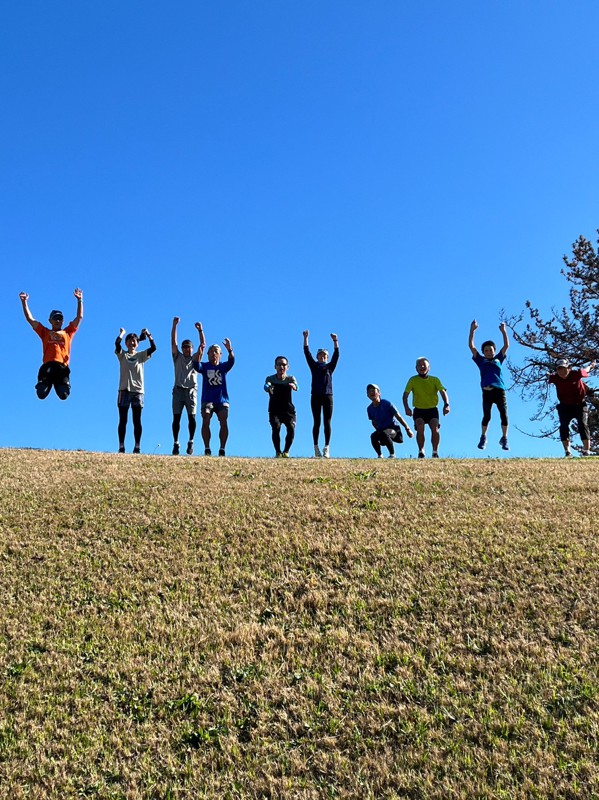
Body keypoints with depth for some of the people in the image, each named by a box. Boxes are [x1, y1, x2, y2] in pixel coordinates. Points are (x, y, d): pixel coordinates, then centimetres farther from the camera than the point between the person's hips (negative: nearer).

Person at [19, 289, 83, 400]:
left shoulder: (68, 332, 26)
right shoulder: (45, 332, 26)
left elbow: (79, 317, 23)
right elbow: (30, 319, 24)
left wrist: (79, 300, 18)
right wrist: (24, 302, 20)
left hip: (62, 366, 0)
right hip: (48, 366, 0)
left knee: (64, 395, -16)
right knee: (41, 394, -16)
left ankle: (60, 384, 20)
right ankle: (46, 383, 20)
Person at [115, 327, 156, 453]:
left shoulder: (141, 355, 11)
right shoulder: (122, 355, 9)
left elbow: (153, 348, -4)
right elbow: (117, 344, -11)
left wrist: (148, 335, -8)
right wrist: (122, 333, -5)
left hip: (138, 391, 1)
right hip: (124, 390, -1)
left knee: (137, 421, 1)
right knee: (122, 420, 1)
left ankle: (137, 447, 2)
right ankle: (121, 446, 2)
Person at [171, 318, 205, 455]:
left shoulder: (195, 358, 15)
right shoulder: (177, 357, 15)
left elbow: (203, 345, 5)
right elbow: (173, 342, 6)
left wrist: (200, 330, -7)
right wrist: (174, 326, -4)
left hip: (191, 390, 0)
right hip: (179, 389, 0)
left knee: (191, 417, -8)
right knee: (176, 417, -4)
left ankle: (191, 442, -3)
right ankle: (175, 443, -1)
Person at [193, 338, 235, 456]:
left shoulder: (223, 367, 9)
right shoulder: (204, 366, 8)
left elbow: (231, 361, -11)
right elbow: (196, 365, -14)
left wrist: (229, 350, -32)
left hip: (222, 400, 1)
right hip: (207, 400, 0)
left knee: (224, 422, -16)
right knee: (205, 421, -18)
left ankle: (222, 449, -11)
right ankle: (207, 448, -14)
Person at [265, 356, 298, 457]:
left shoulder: (290, 378, -2)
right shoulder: (271, 378, -3)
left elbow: (296, 387, -25)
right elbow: (266, 386, -26)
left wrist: (293, 386, -50)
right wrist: (268, 387, -51)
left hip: (289, 410, 1)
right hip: (274, 410, -1)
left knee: (291, 428, -20)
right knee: (276, 428, -22)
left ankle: (286, 451, -2)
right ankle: (278, 452, -8)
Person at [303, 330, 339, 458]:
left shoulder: (330, 366, 12)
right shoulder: (314, 366, 12)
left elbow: (336, 355, 0)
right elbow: (307, 353, 4)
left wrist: (335, 341, -13)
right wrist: (305, 338, -6)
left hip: (328, 396, 0)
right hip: (315, 396, 0)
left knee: (327, 423, -2)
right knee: (317, 422, 0)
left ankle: (326, 448, -3)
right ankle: (316, 448, 0)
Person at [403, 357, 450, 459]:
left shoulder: (435, 380, 2)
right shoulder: (413, 380, -1)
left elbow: (443, 392, -10)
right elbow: (405, 395, -8)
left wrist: (446, 404, -29)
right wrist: (406, 407, -26)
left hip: (432, 409, 1)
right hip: (418, 410, 0)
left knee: (435, 429, -19)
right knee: (420, 429, -22)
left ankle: (435, 452, -6)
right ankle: (421, 451, -8)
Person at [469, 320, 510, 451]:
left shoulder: (498, 359, 21)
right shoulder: (481, 360, 17)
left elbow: (506, 346, 20)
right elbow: (471, 346, 12)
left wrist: (504, 331, 13)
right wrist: (472, 330, 8)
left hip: (499, 390, 1)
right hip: (487, 391, -1)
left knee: (504, 414, -4)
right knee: (486, 416, -3)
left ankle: (504, 439, 6)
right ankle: (483, 437, 14)